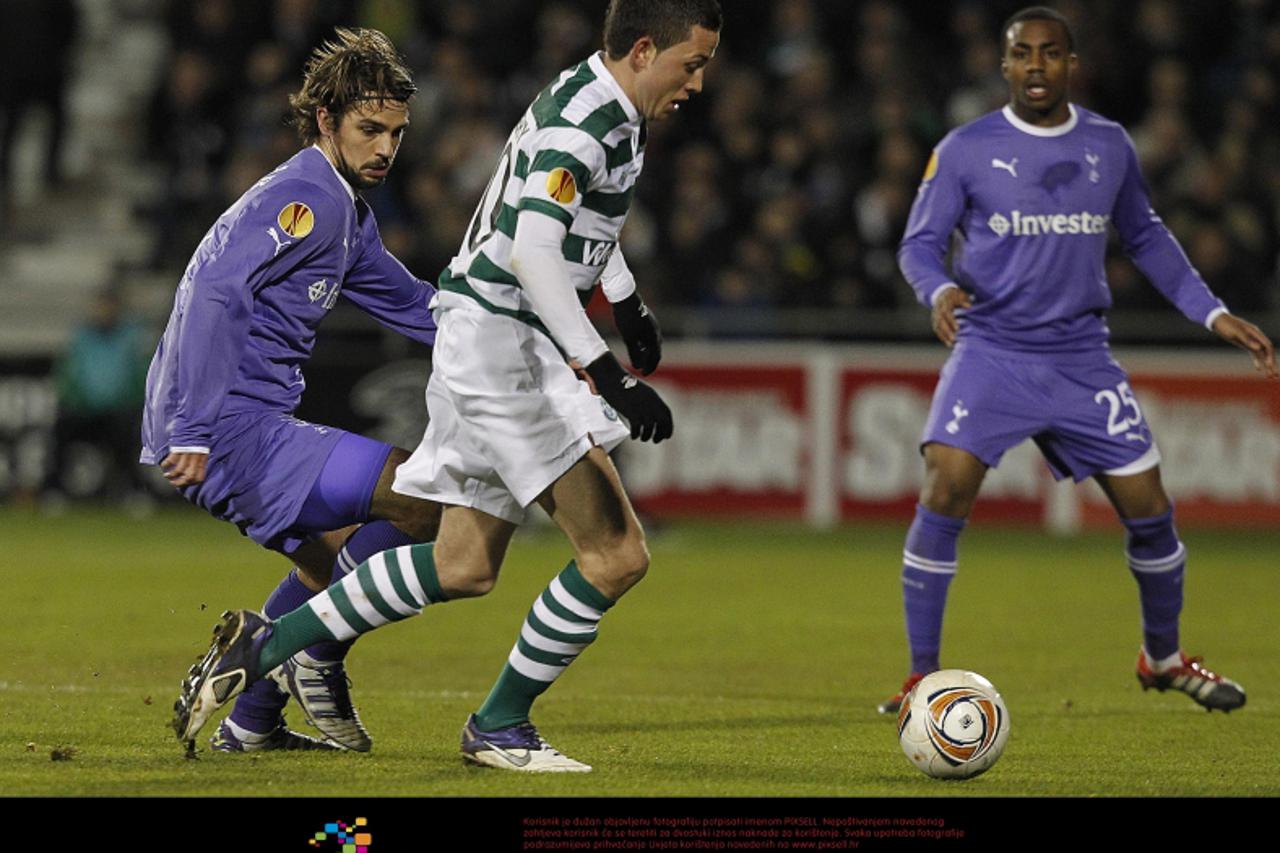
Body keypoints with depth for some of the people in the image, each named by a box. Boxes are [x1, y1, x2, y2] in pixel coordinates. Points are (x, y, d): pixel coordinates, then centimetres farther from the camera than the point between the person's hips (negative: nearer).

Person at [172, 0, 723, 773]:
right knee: (616, 555, -11)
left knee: (464, 568, 13)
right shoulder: (582, 123, -19)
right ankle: (501, 725, 2)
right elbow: (532, 253, -29)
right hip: (500, 340, -10)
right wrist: (609, 377, -33)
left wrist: (627, 300, 42)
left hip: (508, 349, 10)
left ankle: (265, 645, 17)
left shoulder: (610, 110, 13)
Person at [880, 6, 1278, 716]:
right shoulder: (964, 150, -4)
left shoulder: (1110, 146, 6)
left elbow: (1146, 238, 19)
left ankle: (1163, 657, 27)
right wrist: (940, 290, -23)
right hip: (990, 350, -3)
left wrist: (1213, 315, 14)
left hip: (1081, 357, 3)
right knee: (945, 491, -21)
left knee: (1148, 508, 1)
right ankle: (922, 677, -11)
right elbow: (919, 242, 0)